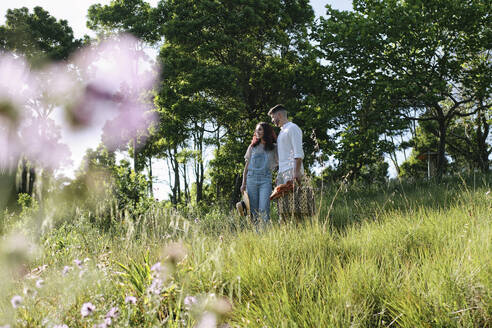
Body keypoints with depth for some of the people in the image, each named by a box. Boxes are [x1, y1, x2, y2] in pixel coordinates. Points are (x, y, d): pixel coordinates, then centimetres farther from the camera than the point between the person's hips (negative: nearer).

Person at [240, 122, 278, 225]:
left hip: (265, 180, -2)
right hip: (251, 179, 2)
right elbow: (247, 165, 15)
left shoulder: (273, 148, 8)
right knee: (253, 210, 1)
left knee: (263, 210, -13)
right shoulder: (252, 147, 15)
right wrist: (243, 183, 9)